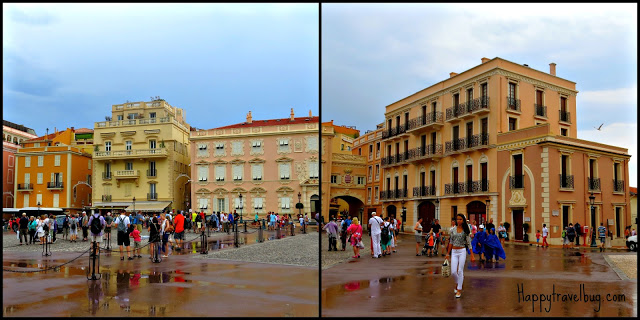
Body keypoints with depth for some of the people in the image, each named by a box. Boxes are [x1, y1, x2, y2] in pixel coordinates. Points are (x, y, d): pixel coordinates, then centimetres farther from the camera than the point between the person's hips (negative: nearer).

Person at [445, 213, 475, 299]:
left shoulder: (465, 231, -2)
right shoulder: (453, 229, 5)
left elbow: (469, 243, -1)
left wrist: (472, 255, -5)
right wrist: (448, 253, 11)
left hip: (462, 251, -2)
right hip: (454, 252, 2)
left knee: (460, 271, -3)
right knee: (453, 272, -3)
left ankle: (459, 290, 8)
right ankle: (457, 283, 28)